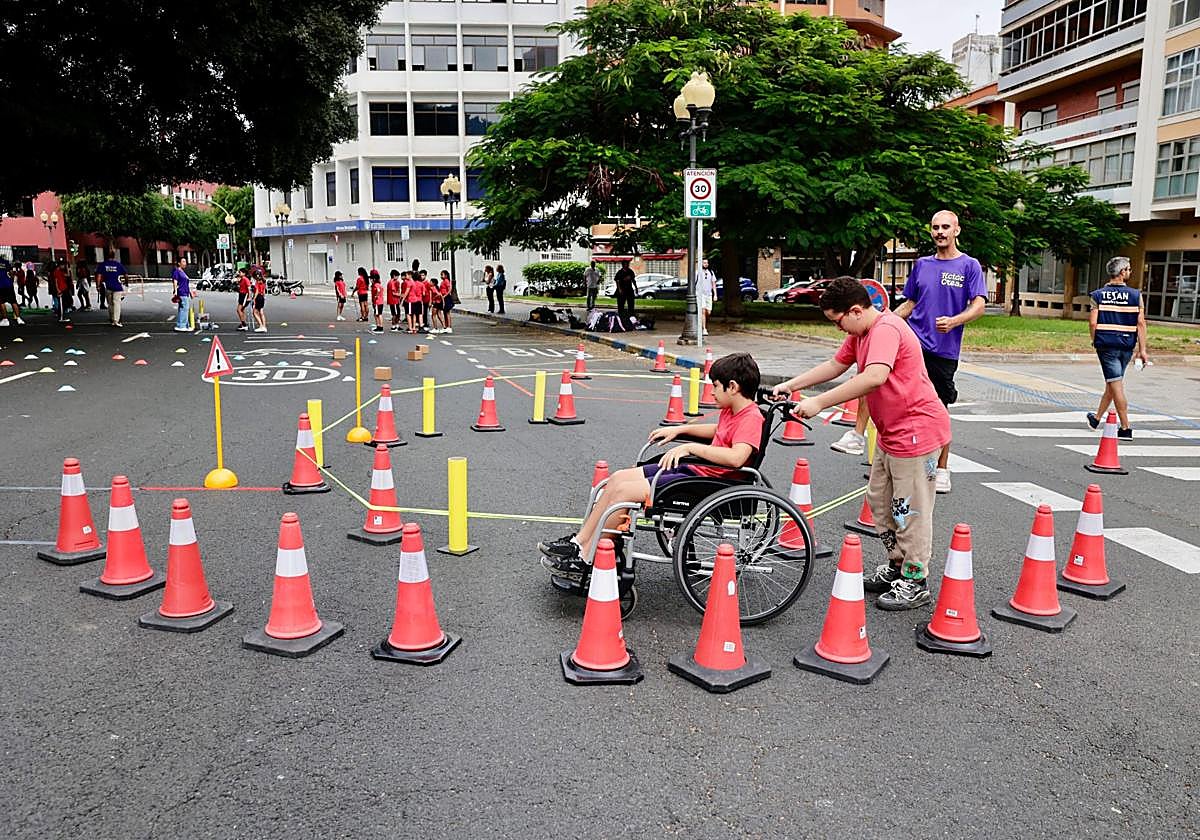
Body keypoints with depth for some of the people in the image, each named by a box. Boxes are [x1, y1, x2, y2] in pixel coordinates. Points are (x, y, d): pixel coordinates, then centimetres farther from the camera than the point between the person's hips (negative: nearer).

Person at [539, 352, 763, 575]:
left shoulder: (751, 418, -18)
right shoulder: (730, 411, 13)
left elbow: (736, 457, -36)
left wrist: (691, 447, -32)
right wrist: (678, 429, 25)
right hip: (692, 468, 11)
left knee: (623, 491, -16)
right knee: (619, 478, 5)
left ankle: (584, 559, -5)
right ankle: (579, 542, 11)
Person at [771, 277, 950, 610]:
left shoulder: (886, 329, -23)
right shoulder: (860, 334, 10)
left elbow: (874, 377, -38)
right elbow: (835, 365, 21)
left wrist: (819, 402, -37)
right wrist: (790, 385, 13)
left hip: (917, 430, -11)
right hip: (890, 433, 11)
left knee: (910, 510, -1)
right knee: (880, 501, 18)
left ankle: (915, 583, 11)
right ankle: (896, 565, 32)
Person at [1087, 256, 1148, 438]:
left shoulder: (1098, 295, -2)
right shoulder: (1136, 295, -1)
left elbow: (1093, 322, -8)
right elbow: (1141, 323, -4)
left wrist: (1095, 341, 8)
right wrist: (1142, 350, -2)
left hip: (1106, 345, -2)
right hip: (1127, 346, 2)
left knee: (1115, 384, -2)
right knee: (1112, 383, 17)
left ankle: (1126, 428, -3)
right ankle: (1097, 418, 31)